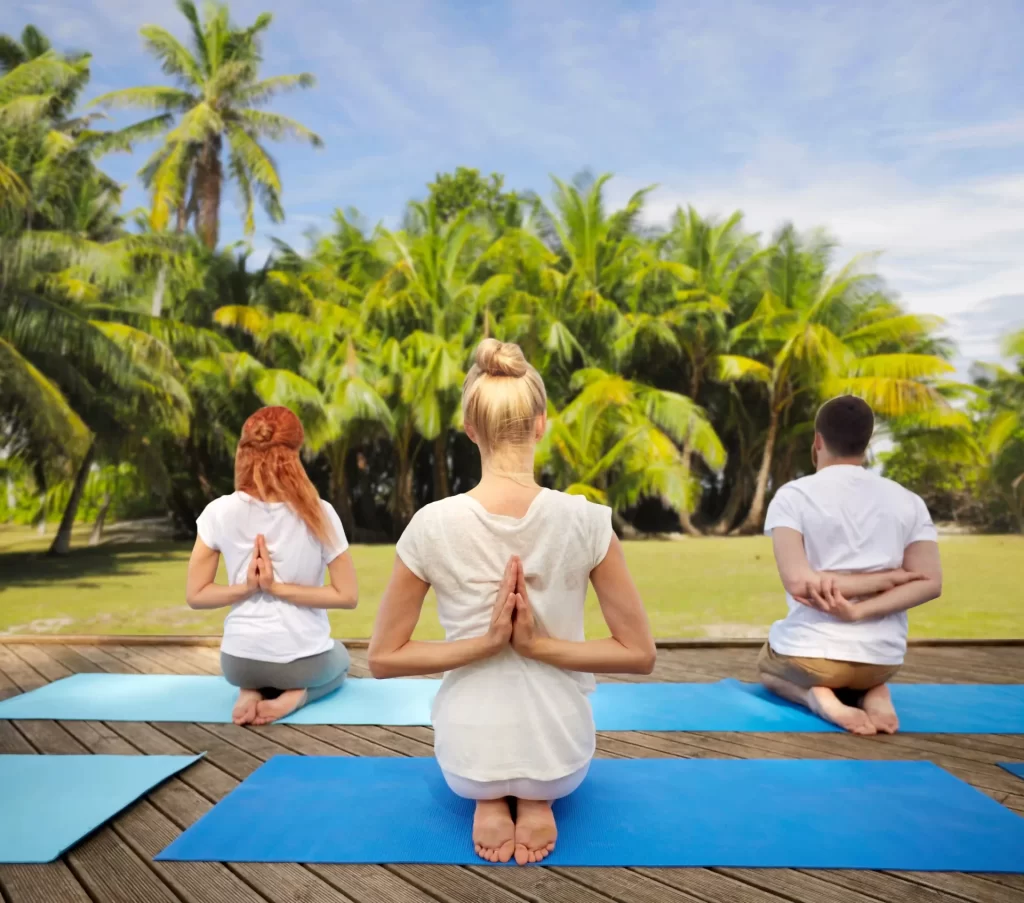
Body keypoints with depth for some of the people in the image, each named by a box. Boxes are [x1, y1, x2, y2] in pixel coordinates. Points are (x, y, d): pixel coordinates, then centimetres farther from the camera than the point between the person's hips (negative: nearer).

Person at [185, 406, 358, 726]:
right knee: (340, 657, 36)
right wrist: (280, 588, -13)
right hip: (306, 659, -2)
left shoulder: (220, 512, -11)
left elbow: (195, 595, -5)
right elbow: (347, 596, -12)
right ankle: (295, 695, 4)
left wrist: (246, 588, -11)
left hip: (240, 659, 2)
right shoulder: (318, 513, -16)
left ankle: (251, 691, 7)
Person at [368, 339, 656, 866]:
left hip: (466, 755, 0)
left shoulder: (432, 525, -18)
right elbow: (639, 655, -11)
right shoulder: (586, 521, -18)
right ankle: (537, 798, 7)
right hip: (561, 753, 0)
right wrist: (539, 645, -12)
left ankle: (488, 798, 8)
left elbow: (383, 658, -8)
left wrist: (483, 643, -11)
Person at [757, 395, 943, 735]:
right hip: (883, 659, 4)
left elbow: (799, 583, -20)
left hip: (809, 653, -3)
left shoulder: (792, 495, -11)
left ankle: (816, 697, 0)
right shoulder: (908, 501, 1)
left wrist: (888, 578, -10)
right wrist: (859, 611, -14)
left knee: (768, 665, 33)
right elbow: (929, 583, -7)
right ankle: (873, 693, 4)